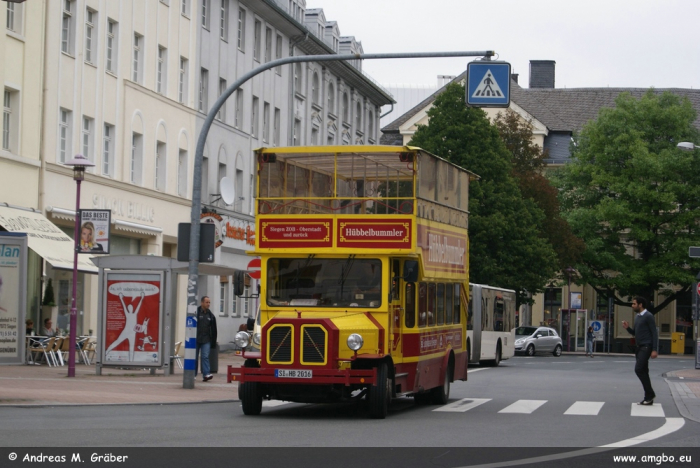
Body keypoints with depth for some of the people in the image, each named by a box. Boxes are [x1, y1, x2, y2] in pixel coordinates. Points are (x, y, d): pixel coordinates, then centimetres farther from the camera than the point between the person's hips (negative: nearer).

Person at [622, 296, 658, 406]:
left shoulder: (648, 316, -10)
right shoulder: (637, 317, 16)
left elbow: (654, 333, -13)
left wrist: (655, 350, -19)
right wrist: (627, 328, 4)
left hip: (646, 347, -9)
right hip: (640, 347, 9)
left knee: (639, 369, -17)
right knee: (643, 372, 7)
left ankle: (650, 394, -9)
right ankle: (648, 398, 10)